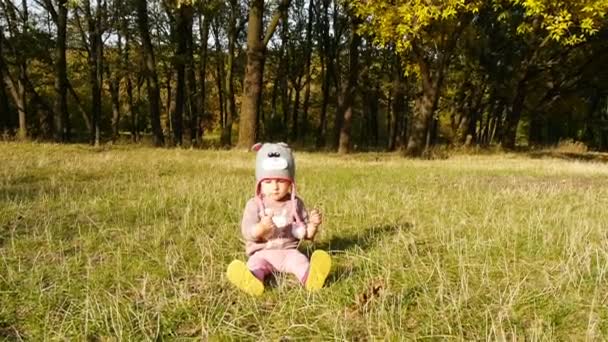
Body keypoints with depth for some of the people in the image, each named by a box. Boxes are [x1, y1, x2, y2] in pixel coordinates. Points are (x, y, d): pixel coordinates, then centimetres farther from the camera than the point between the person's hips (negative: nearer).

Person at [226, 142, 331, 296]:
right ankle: (252, 282, -63)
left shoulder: (295, 203, 8)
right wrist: (261, 227, -28)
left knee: (300, 260, -29)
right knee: (255, 263, -31)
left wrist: (313, 225, -12)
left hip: (288, 251, 1)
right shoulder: (254, 204, 3)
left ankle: (310, 278, -60)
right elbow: (247, 232, -7)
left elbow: (306, 234, 11)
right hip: (262, 253, -1)